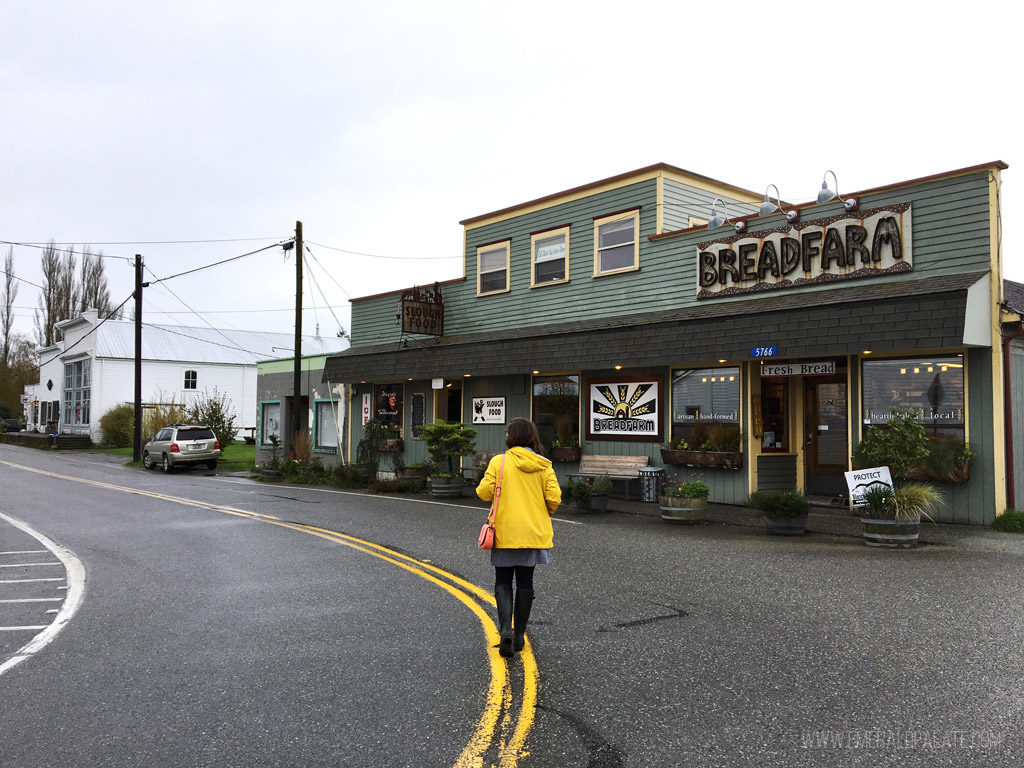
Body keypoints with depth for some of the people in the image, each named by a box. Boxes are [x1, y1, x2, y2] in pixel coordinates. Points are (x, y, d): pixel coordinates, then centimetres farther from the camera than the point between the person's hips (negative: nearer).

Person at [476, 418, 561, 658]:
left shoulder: (499, 462, -9)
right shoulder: (544, 465, -1)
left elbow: (484, 492, -11)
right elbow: (554, 498, -5)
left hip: (505, 532, -2)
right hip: (534, 532, 2)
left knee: (502, 582, 9)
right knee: (525, 582, 13)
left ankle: (506, 631, -10)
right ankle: (519, 635, 18)